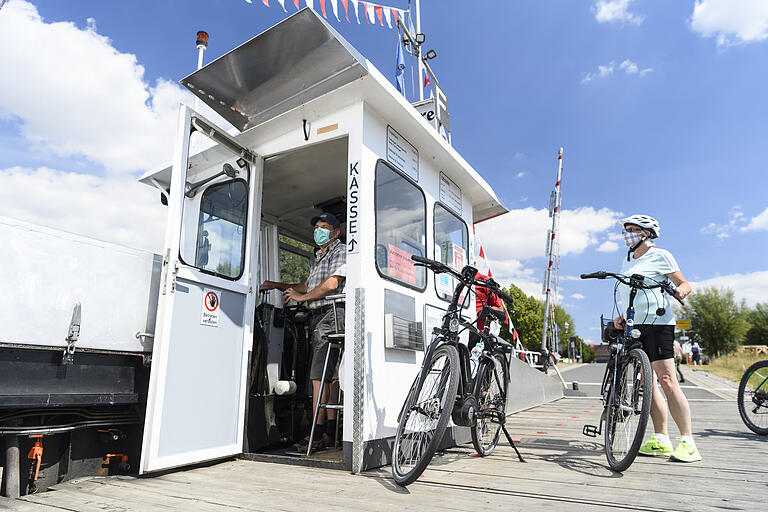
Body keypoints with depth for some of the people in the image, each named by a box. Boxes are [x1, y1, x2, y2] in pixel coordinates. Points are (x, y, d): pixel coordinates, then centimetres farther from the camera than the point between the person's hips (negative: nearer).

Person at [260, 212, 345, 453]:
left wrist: (301, 297, -4)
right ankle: (330, 431, 10)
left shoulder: (340, 251, -1)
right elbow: (308, 286, 31)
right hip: (318, 316, 9)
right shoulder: (319, 257, 28)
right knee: (330, 375, 7)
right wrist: (278, 286, 26)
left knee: (319, 375, -13)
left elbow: (331, 284, -13)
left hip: (331, 313, -9)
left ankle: (318, 434, -11)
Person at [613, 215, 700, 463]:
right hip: (635, 326, 7)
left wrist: (681, 290, -24)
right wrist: (622, 317, 11)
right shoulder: (627, 261, 20)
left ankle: (688, 443, -5)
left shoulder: (660, 256, 0)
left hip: (657, 323, -7)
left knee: (667, 380, -12)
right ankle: (661, 440, 13)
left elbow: (684, 284, -1)